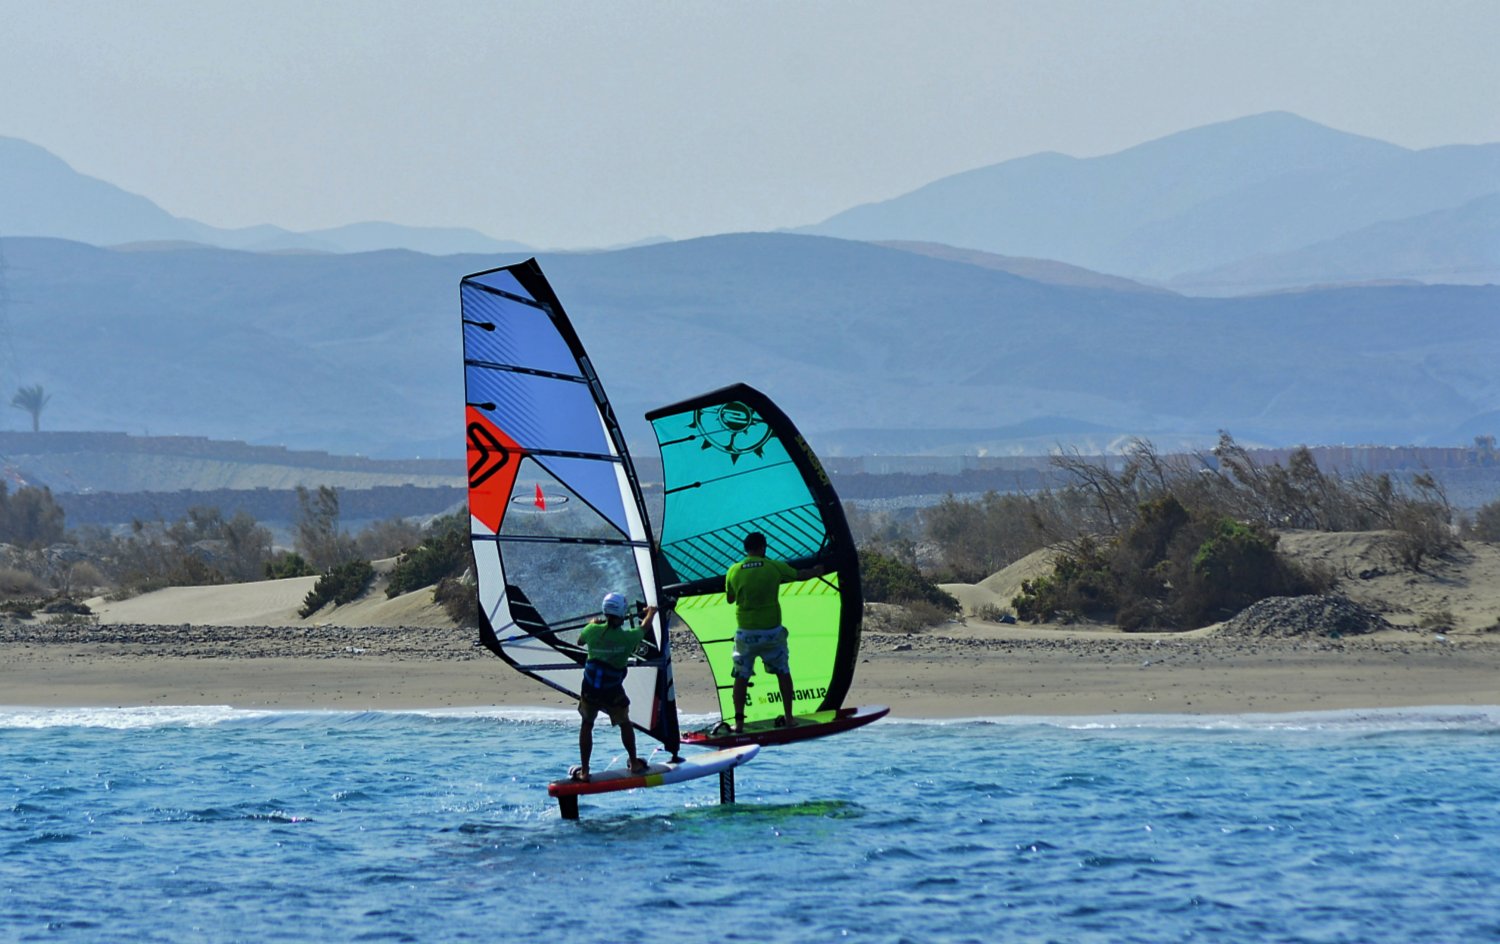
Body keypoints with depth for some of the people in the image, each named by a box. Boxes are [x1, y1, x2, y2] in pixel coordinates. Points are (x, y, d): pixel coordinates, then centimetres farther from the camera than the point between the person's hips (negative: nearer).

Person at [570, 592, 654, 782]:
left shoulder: (593, 631, -9)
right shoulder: (627, 637, -12)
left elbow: (580, 641, 14)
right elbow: (644, 628, 11)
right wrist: (651, 613, 33)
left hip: (590, 691, 1)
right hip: (613, 693, -1)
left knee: (587, 726, 16)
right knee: (624, 724, 22)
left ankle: (584, 771, 12)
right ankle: (635, 764, 34)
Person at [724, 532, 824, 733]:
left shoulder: (734, 572, -3)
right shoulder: (775, 567, -4)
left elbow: (730, 599, 12)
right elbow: (800, 575, 13)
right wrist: (818, 570, 33)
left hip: (746, 633, 0)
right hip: (771, 631, 0)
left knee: (741, 676, 7)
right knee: (783, 672, 16)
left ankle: (739, 722, -1)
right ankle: (788, 718, 18)